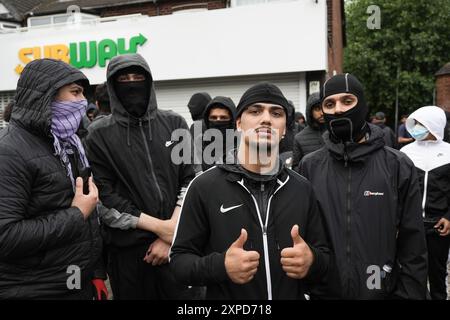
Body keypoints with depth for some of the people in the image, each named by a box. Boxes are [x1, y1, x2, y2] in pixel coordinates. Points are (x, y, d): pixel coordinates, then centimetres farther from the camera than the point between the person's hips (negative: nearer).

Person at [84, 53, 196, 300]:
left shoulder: (174, 124, 5)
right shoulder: (99, 134, -1)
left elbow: (190, 180, 3)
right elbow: (104, 195, -6)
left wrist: (172, 234, -7)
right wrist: (159, 226, -11)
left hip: (176, 243, 2)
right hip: (127, 247, -1)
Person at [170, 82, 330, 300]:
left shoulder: (302, 189, -2)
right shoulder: (204, 186, -11)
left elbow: (325, 256, 4)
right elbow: (179, 259, -9)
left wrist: (312, 262, -18)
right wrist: (220, 266, -27)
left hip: (293, 294, 3)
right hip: (223, 294, -2)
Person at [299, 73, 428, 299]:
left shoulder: (398, 166, -5)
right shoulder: (309, 167, -1)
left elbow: (413, 247, -3)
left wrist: (409, 294, -6)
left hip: (383, 291, 0)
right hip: (323, 292, 1)